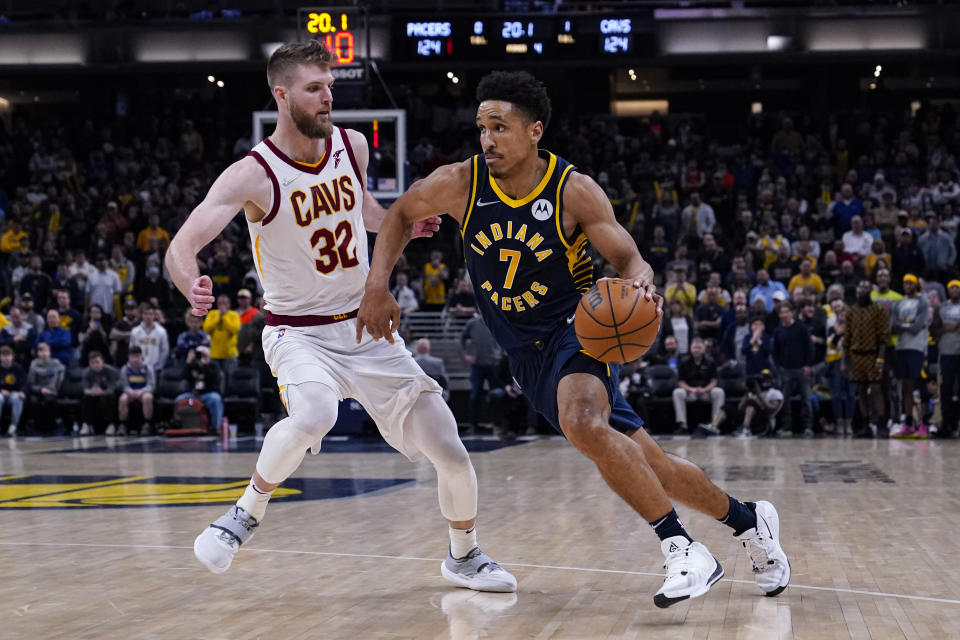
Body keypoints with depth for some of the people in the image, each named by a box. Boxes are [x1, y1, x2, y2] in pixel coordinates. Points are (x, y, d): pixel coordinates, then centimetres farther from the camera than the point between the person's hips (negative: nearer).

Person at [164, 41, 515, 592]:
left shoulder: (353, 146, 0)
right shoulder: (252, 175, -16)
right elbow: (182, 246, -25)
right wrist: (193, 287, -47)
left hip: (368, 328, 5)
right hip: (300, 333, -5)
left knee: (451, 454, 1)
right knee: (313, 417, -39)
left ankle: (464, 557, 29)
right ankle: (249, 510, -11)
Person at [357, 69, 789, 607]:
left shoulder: (574, 191, -15)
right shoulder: (460, 183, -7)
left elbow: (627, 257, -12)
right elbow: (402, 215, 10)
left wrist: (641, 282, -36)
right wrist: (378, 286, -3)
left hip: (579, 329, -4)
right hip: (528, 356, 4)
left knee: (583, 424, -37)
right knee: (650, 468, 5)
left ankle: (683, 549, -27)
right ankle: (750, 522, 28)